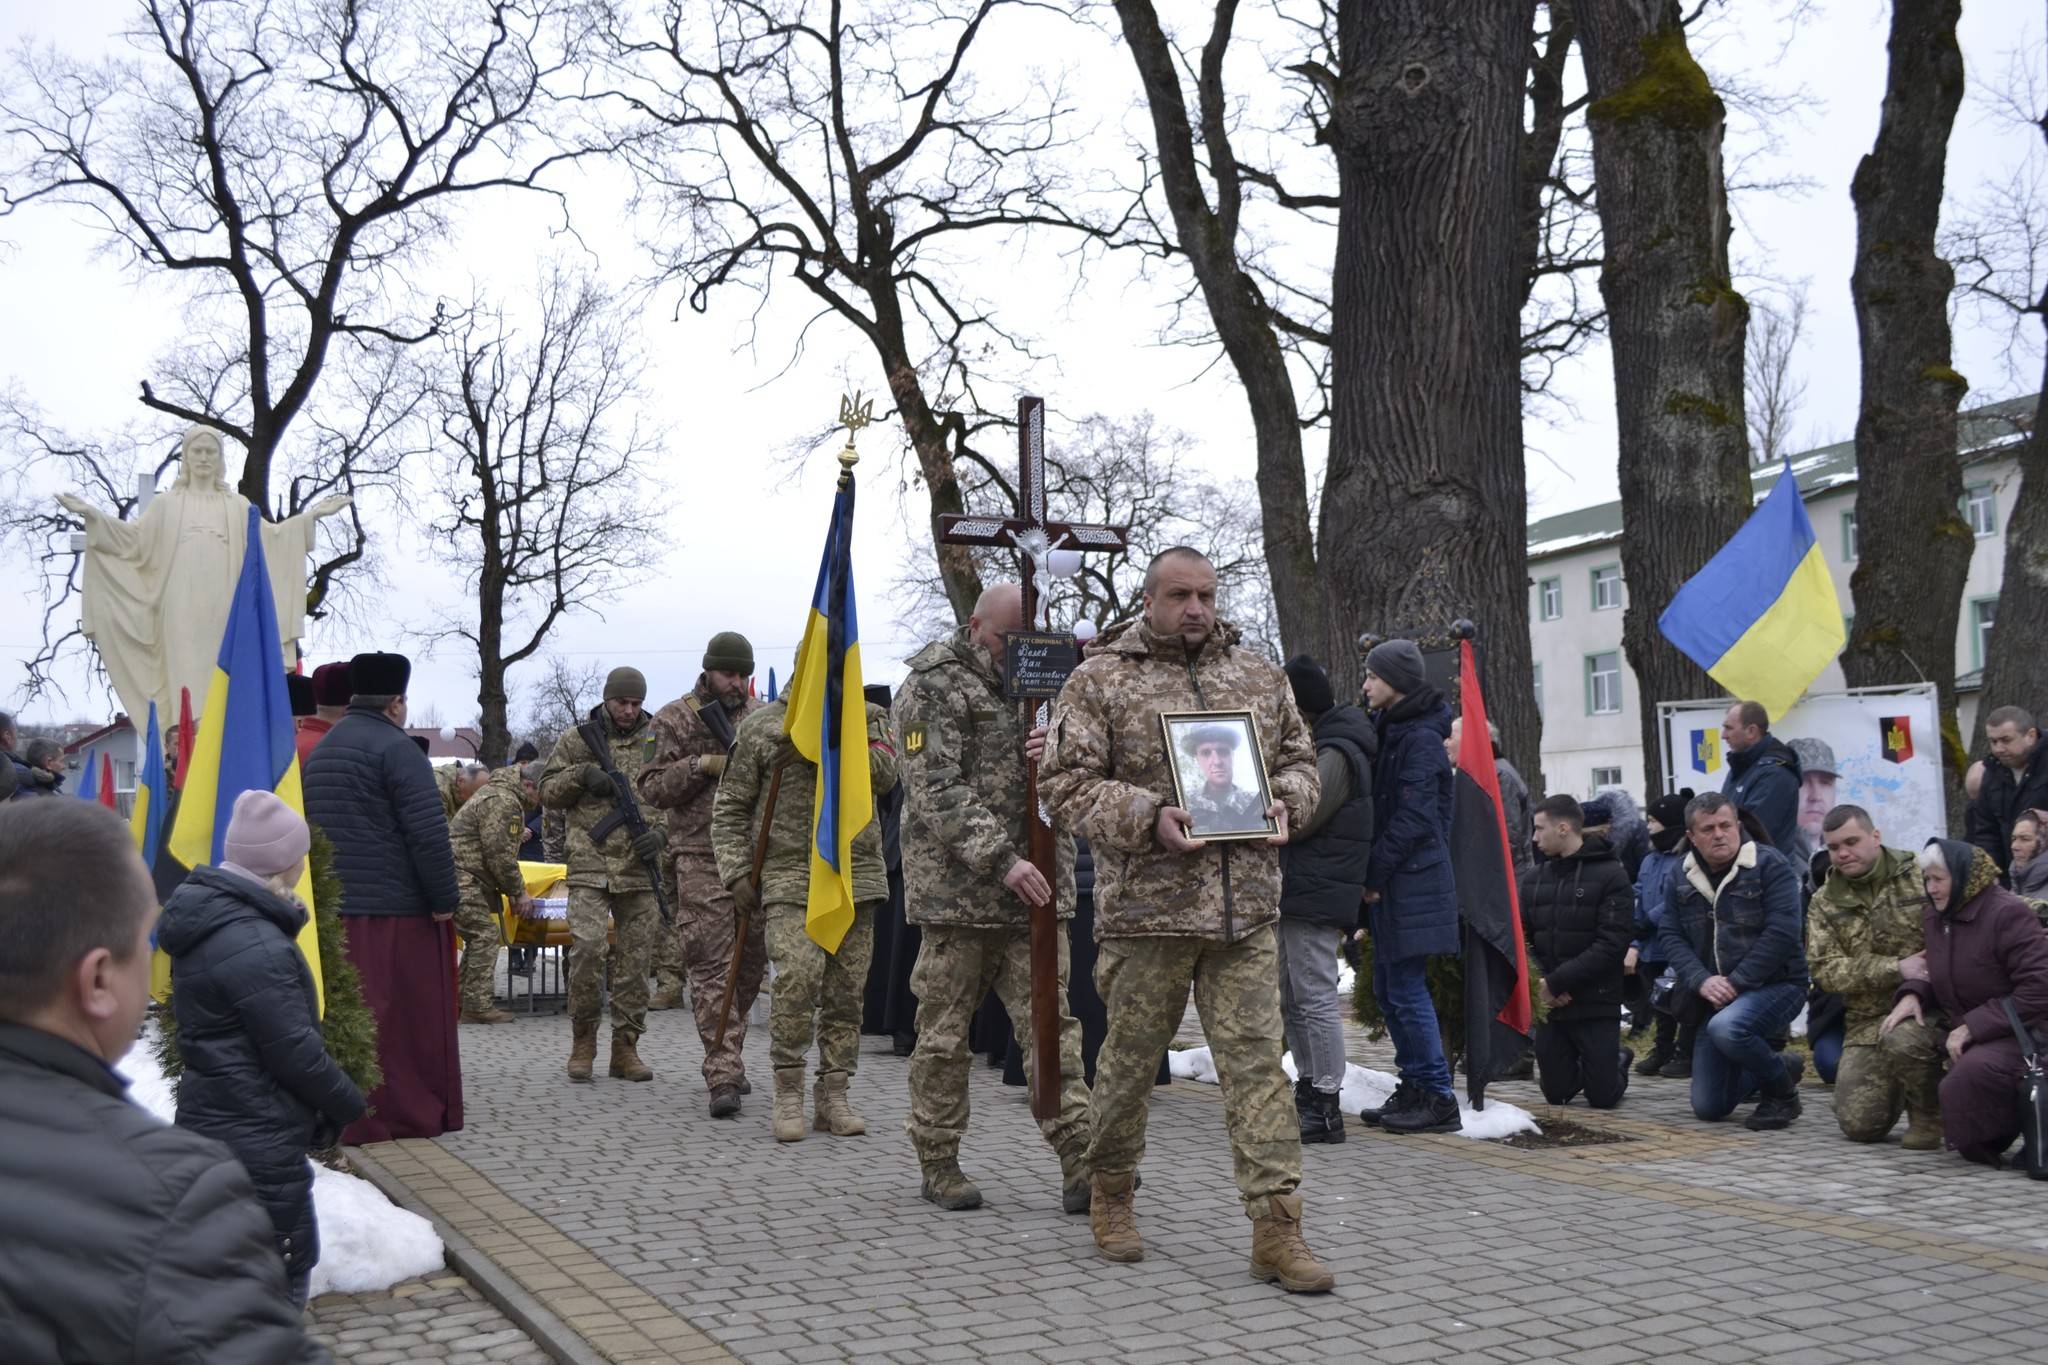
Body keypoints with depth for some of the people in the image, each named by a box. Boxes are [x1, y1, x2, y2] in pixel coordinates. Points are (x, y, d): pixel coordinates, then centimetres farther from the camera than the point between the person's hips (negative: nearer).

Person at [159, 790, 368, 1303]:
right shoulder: (256, 948, -25)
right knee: (281, 1274, 2)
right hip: (259, 1143, -10)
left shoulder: (209, 923, 8)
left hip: (214, 1125, 10)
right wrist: (347, 1103, -6)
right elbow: (294, 1049, -22)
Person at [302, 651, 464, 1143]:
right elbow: (428, 833, -16)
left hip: (335, 909, 8)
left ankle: (353, 1116, 15)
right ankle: (410, 1112, 3)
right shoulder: (395, 748, -10)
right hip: (395, 910, -8)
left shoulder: (320, 751, 17)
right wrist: (445, 899, -10)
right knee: (410, 1013, -1)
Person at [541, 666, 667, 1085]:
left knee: (636, 958, 2)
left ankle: (625, 1047, 11)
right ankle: (583, 1041, 4)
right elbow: (547, 792, 11)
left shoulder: (657, 741, 10)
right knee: (587, 948, -13)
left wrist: (659, 832, -3)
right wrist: (581, 775, -8)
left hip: (640, 867, 2)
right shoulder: (576, 739, 8)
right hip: (590, 865, -2)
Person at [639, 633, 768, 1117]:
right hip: (701, 858, -4)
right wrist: (702, 765, -15)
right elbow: (652, 787, -2)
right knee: (711, 968, -9)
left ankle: (727, 1057, 26)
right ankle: (723, 1077, -11)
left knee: (749, 966, 10)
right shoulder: (675, 719, 2)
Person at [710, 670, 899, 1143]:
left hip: (857, 876, 3)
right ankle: (788, 1093, -5)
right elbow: (730, 807, 7)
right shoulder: (762, 727, 5)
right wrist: (737, 872, -3)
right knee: (797, 978, -18)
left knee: (847, 989, 5)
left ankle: (833, 1096, 15)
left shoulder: (866, 717, 12)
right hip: (790, 877, -3)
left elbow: (884, 775, -8)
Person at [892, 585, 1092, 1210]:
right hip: (957, 892, -5)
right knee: (945, 1032, 5)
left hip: (1039, 889, 5)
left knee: (1050, 1023, 1)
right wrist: (1001, 859, -22)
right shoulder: (932, 687, -4)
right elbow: (936, 792, -14)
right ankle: (938, 1163, 17)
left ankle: (1079, 1158, 1)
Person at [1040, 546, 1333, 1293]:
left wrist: (1284, 803, 0)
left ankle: (1276, 1225, 3)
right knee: (1129, 1057, 8)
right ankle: (1110, 1192, 30)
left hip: (1247, 910, 3)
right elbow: (1066, 783, -5)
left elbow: (1299, 758, 22)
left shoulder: (1259, 677, 14)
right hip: (1147, 907, -3)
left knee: (1257, 1060, 0)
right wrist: (1149, 817, -18)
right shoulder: (1099, 680, 1)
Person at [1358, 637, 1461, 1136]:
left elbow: (1413, 817, -18)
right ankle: (1415, 1090, 20)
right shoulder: (1389, 731, 16)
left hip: (1412, 884, -10)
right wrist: (1373, 875, 10)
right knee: (1388, 990, 12)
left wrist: (1374, 873, -15)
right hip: (1392, 884, 10)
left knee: (1406, 991, -7)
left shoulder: (1420, 738, -12)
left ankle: (1437, 1099, 0)